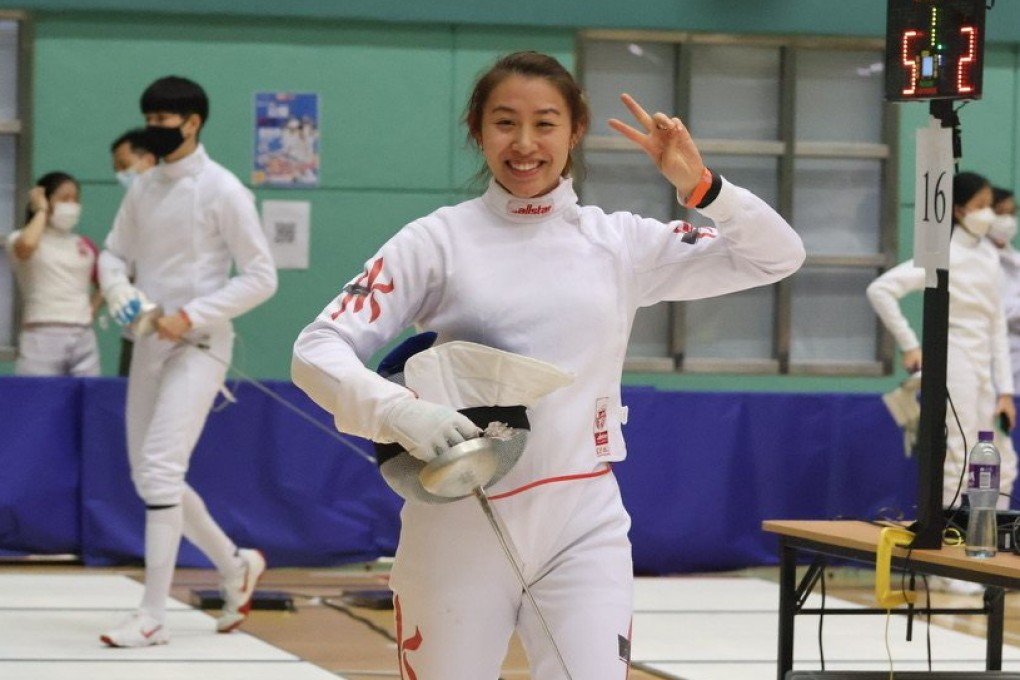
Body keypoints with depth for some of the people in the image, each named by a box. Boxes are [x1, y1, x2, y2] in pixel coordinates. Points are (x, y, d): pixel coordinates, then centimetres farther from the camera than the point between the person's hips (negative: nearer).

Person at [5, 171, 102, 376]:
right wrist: (41, 211, -7)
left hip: (83, 338, 5)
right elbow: (26, 245, -25)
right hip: (41, 337, -5)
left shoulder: (85, 245, 14)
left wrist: (92, 308, 6)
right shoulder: (22, 239, 1)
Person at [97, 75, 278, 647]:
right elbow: (115, 256, 16)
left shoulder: (223, 189, -12)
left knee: (159, 470, -18)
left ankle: (154, 614, -15)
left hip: (199, 347, -8)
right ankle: (236, 566, 31)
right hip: (151, 345, 8)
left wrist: (191, 316, -21)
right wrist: (120, 292, -8)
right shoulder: (143, 188, 8)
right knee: (153, 476, 11)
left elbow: (262, 277, -13)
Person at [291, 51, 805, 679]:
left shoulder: (619, 242, 6)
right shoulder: (436, 241, -2)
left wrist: (699, 183, -10)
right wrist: (400, 412, -28)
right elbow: (317, 351, -9)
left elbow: (778, 257, 6)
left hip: (584, 525, 1)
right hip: (458, 526, -1)